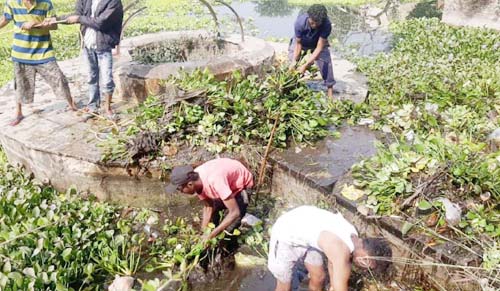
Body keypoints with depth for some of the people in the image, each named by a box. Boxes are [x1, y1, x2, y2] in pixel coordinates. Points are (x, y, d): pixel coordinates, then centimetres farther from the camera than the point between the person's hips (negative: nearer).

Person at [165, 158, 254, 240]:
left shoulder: (214, 181, -41)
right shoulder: (196, 180, -18)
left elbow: (235, 212, -38)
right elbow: (208, 206, -6)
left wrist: (211, 235, -35)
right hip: (228, 182, 7)